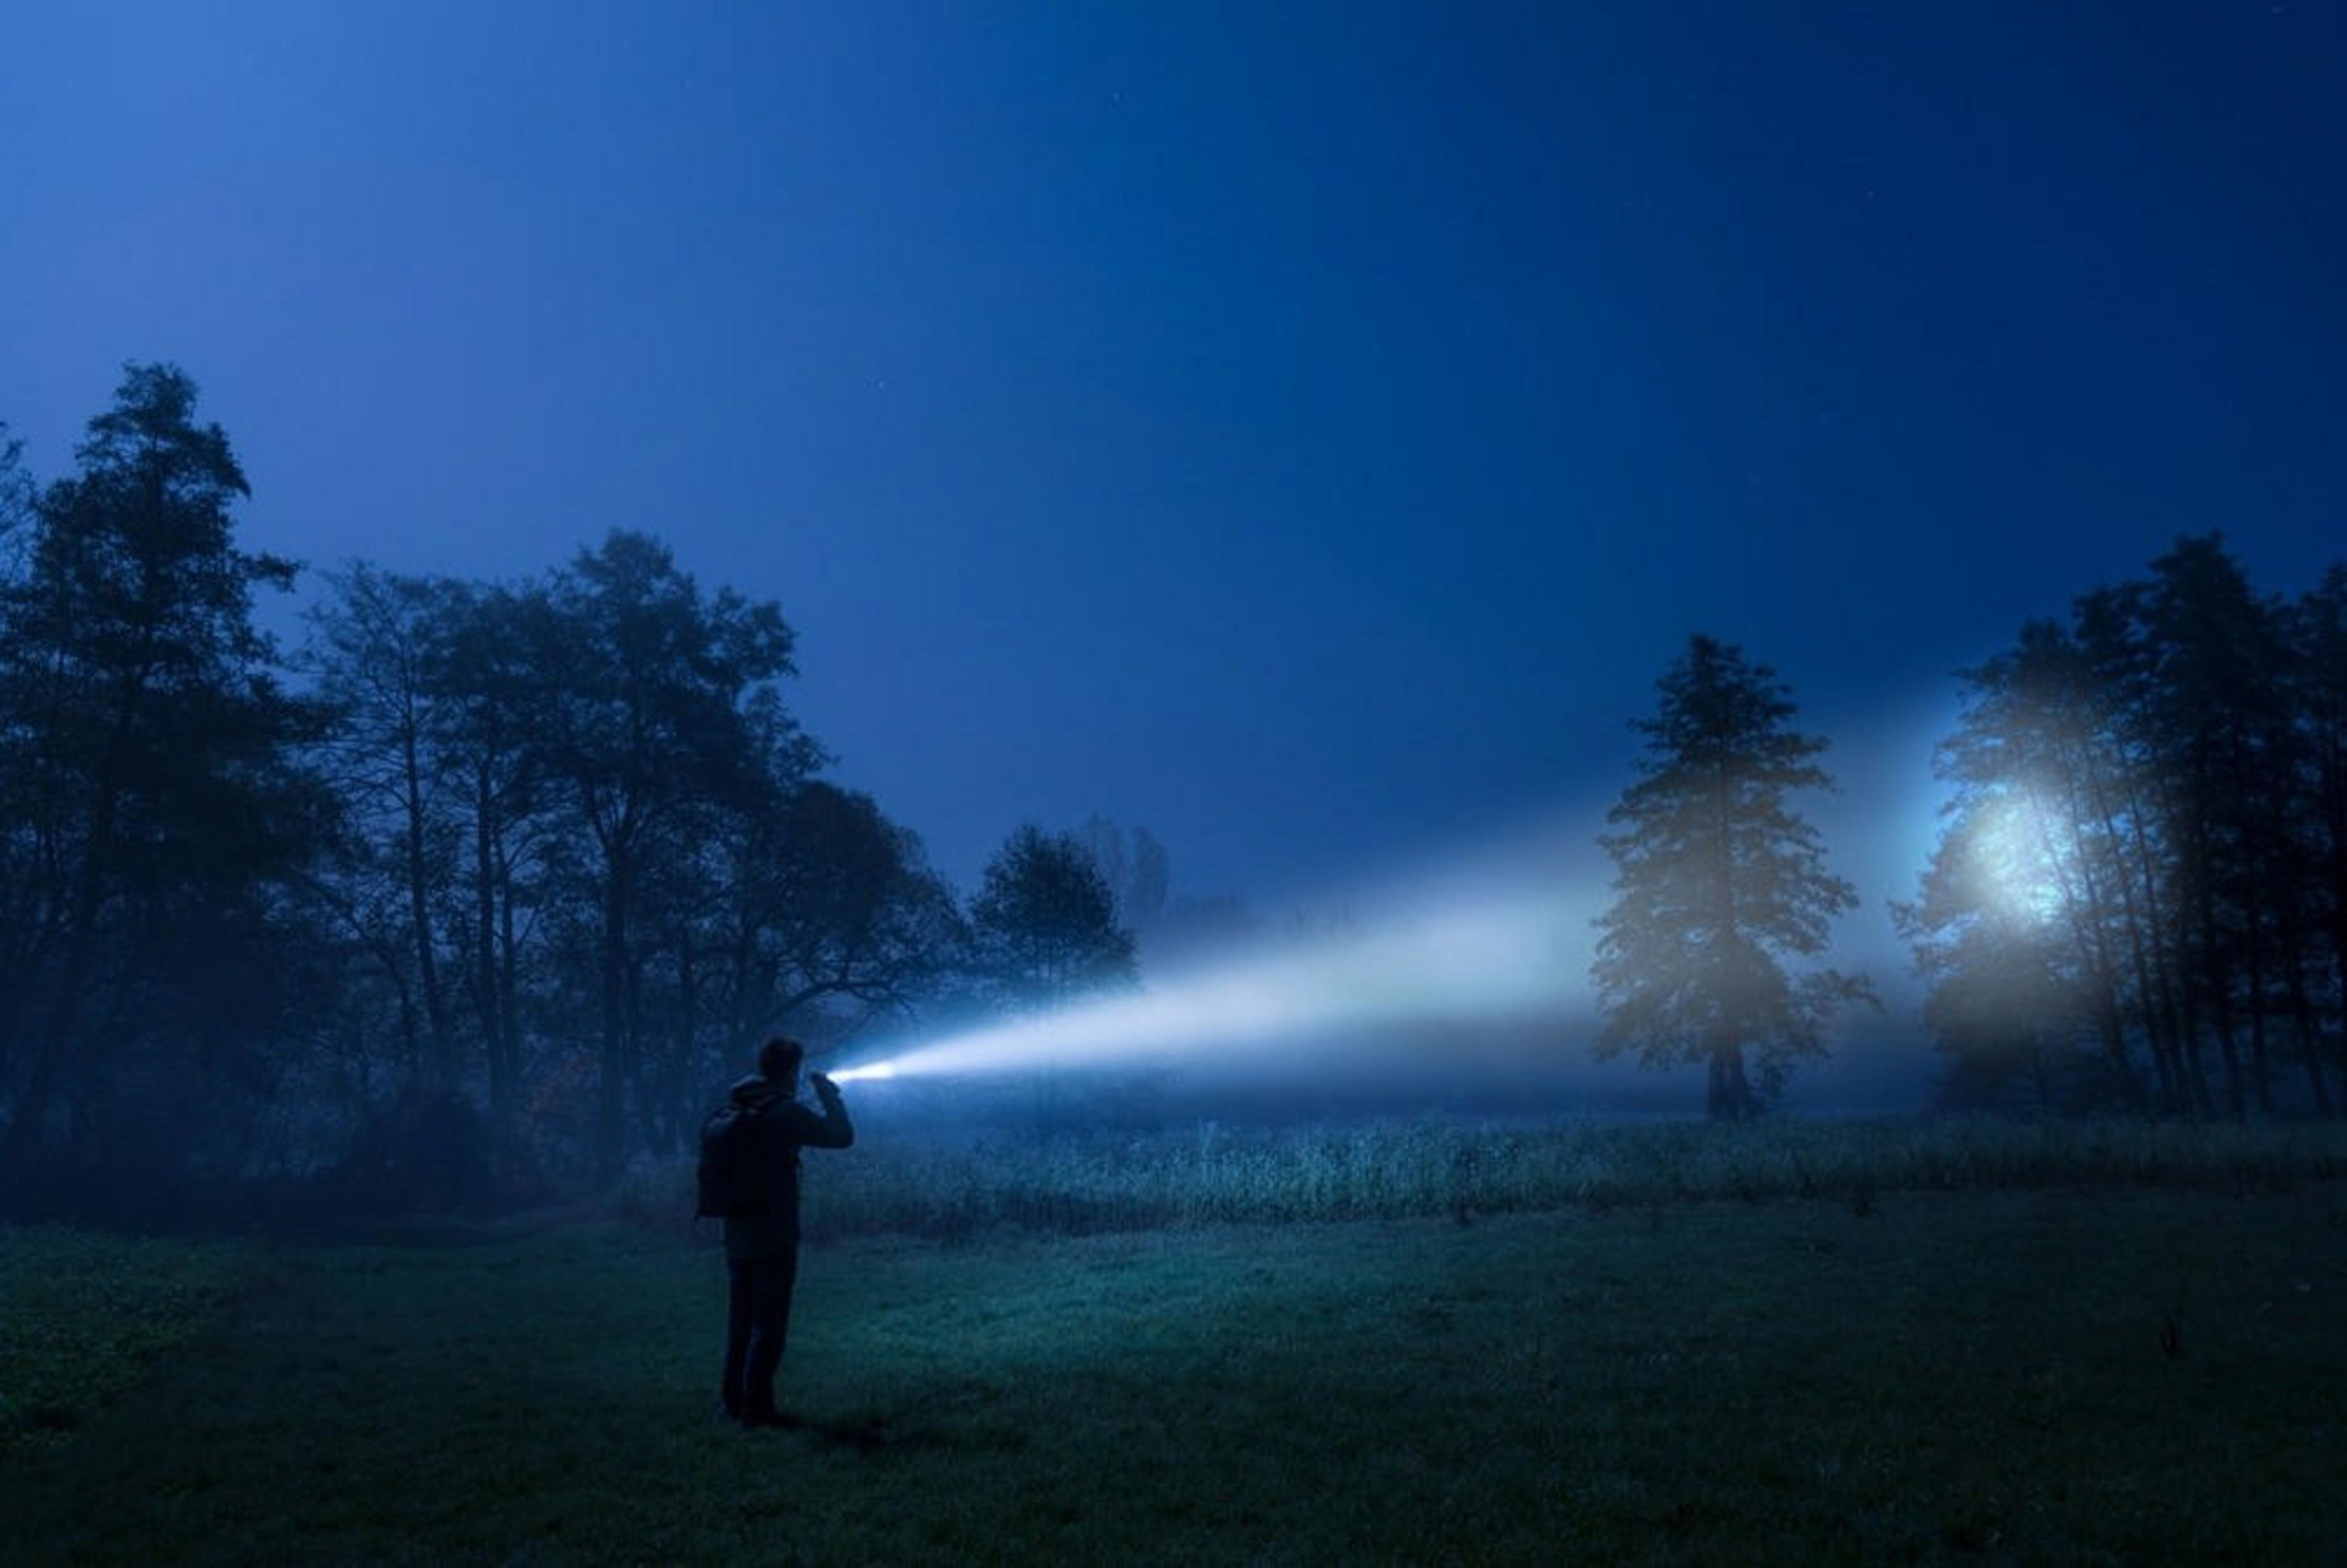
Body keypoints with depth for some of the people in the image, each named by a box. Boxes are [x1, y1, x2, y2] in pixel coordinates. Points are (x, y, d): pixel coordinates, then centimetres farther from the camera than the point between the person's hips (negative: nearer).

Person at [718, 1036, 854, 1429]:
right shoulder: (785, 1113, -16)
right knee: (769, 1324, 2)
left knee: (740, 1321, 17)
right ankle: (756, 1407, 3)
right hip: (774, 1239, -7)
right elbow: (842, 1136, -14)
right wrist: (828, 1094, 1)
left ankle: (734, 1399, 24)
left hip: (736, 1238, 7)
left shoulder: (733, 1111, 5)